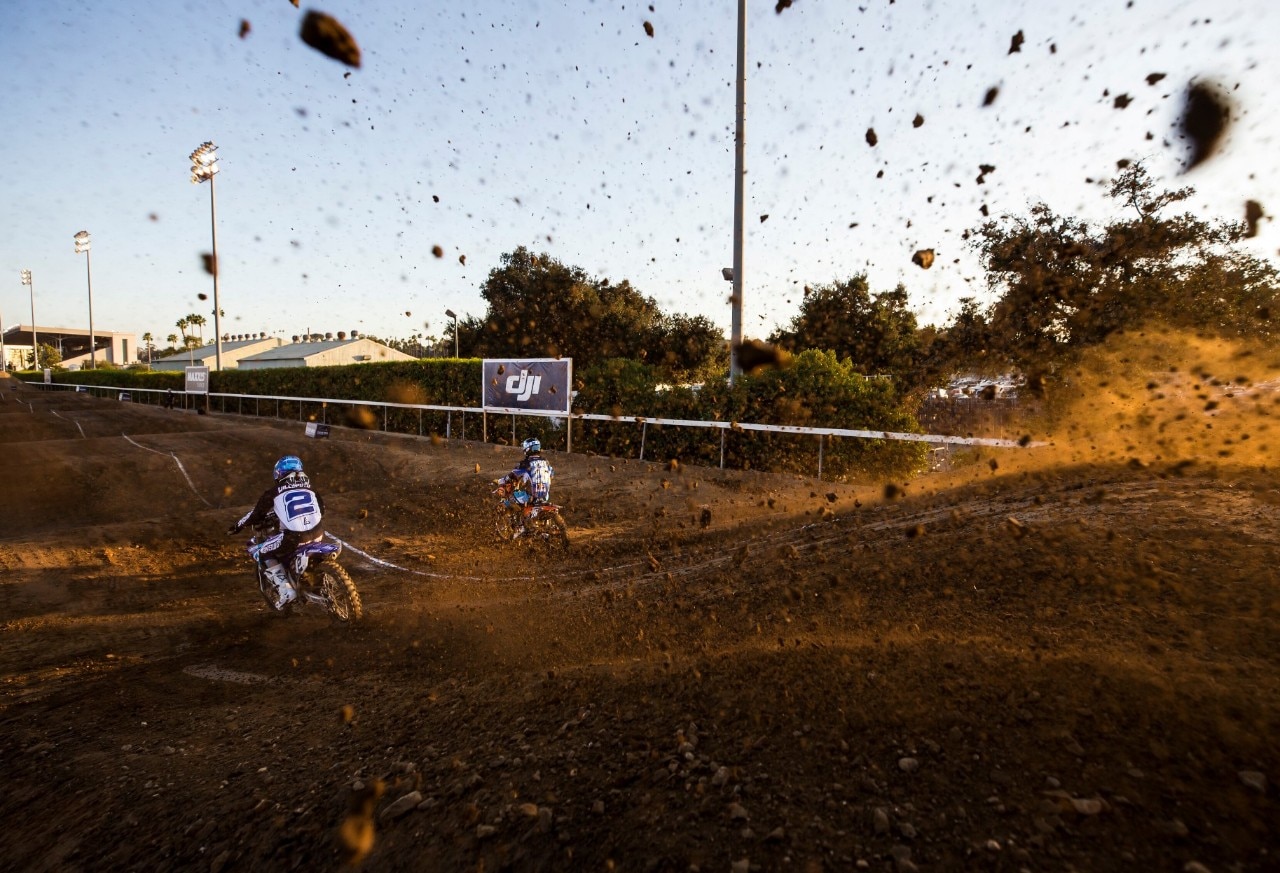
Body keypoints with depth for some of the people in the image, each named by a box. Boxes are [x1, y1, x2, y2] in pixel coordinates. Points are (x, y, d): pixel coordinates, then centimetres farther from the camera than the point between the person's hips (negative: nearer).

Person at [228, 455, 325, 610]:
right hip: (317, 533, 5)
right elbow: (321, 509, 29)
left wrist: (237, 526, 30)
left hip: (293, 538, -4)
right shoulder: (310, 487, 19)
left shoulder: (274, 491, 7)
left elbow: (256, 513, 14)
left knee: (265, 554, 19)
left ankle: (286, 591, 6)